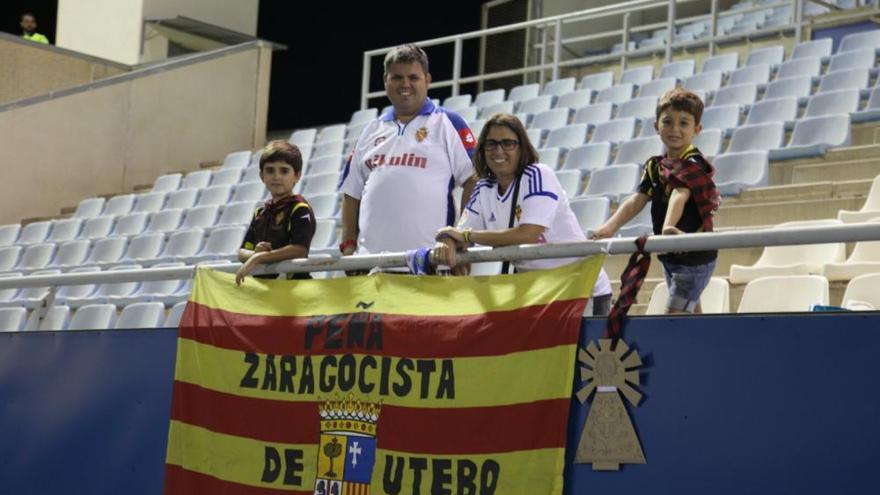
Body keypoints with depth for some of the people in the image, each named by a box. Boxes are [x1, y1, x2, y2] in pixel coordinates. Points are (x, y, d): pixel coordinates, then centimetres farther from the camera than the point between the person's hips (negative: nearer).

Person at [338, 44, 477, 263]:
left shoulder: (447, 123, 4)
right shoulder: (372, 130, 20)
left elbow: (473, 179, -3)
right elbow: (352, 192, 20)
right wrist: (349, 244, 10)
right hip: (372, 258, 5)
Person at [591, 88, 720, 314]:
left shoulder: (693, 164, -18)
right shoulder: (655, 166, 5)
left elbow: (680, 195, -37)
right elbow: (638, 199, -4)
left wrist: (668, 227, -55)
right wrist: (611, 226, -22)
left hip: (694, 255, -8)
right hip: (670, 256, 8)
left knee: (674, 314, -13)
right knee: (691, 315, 18)